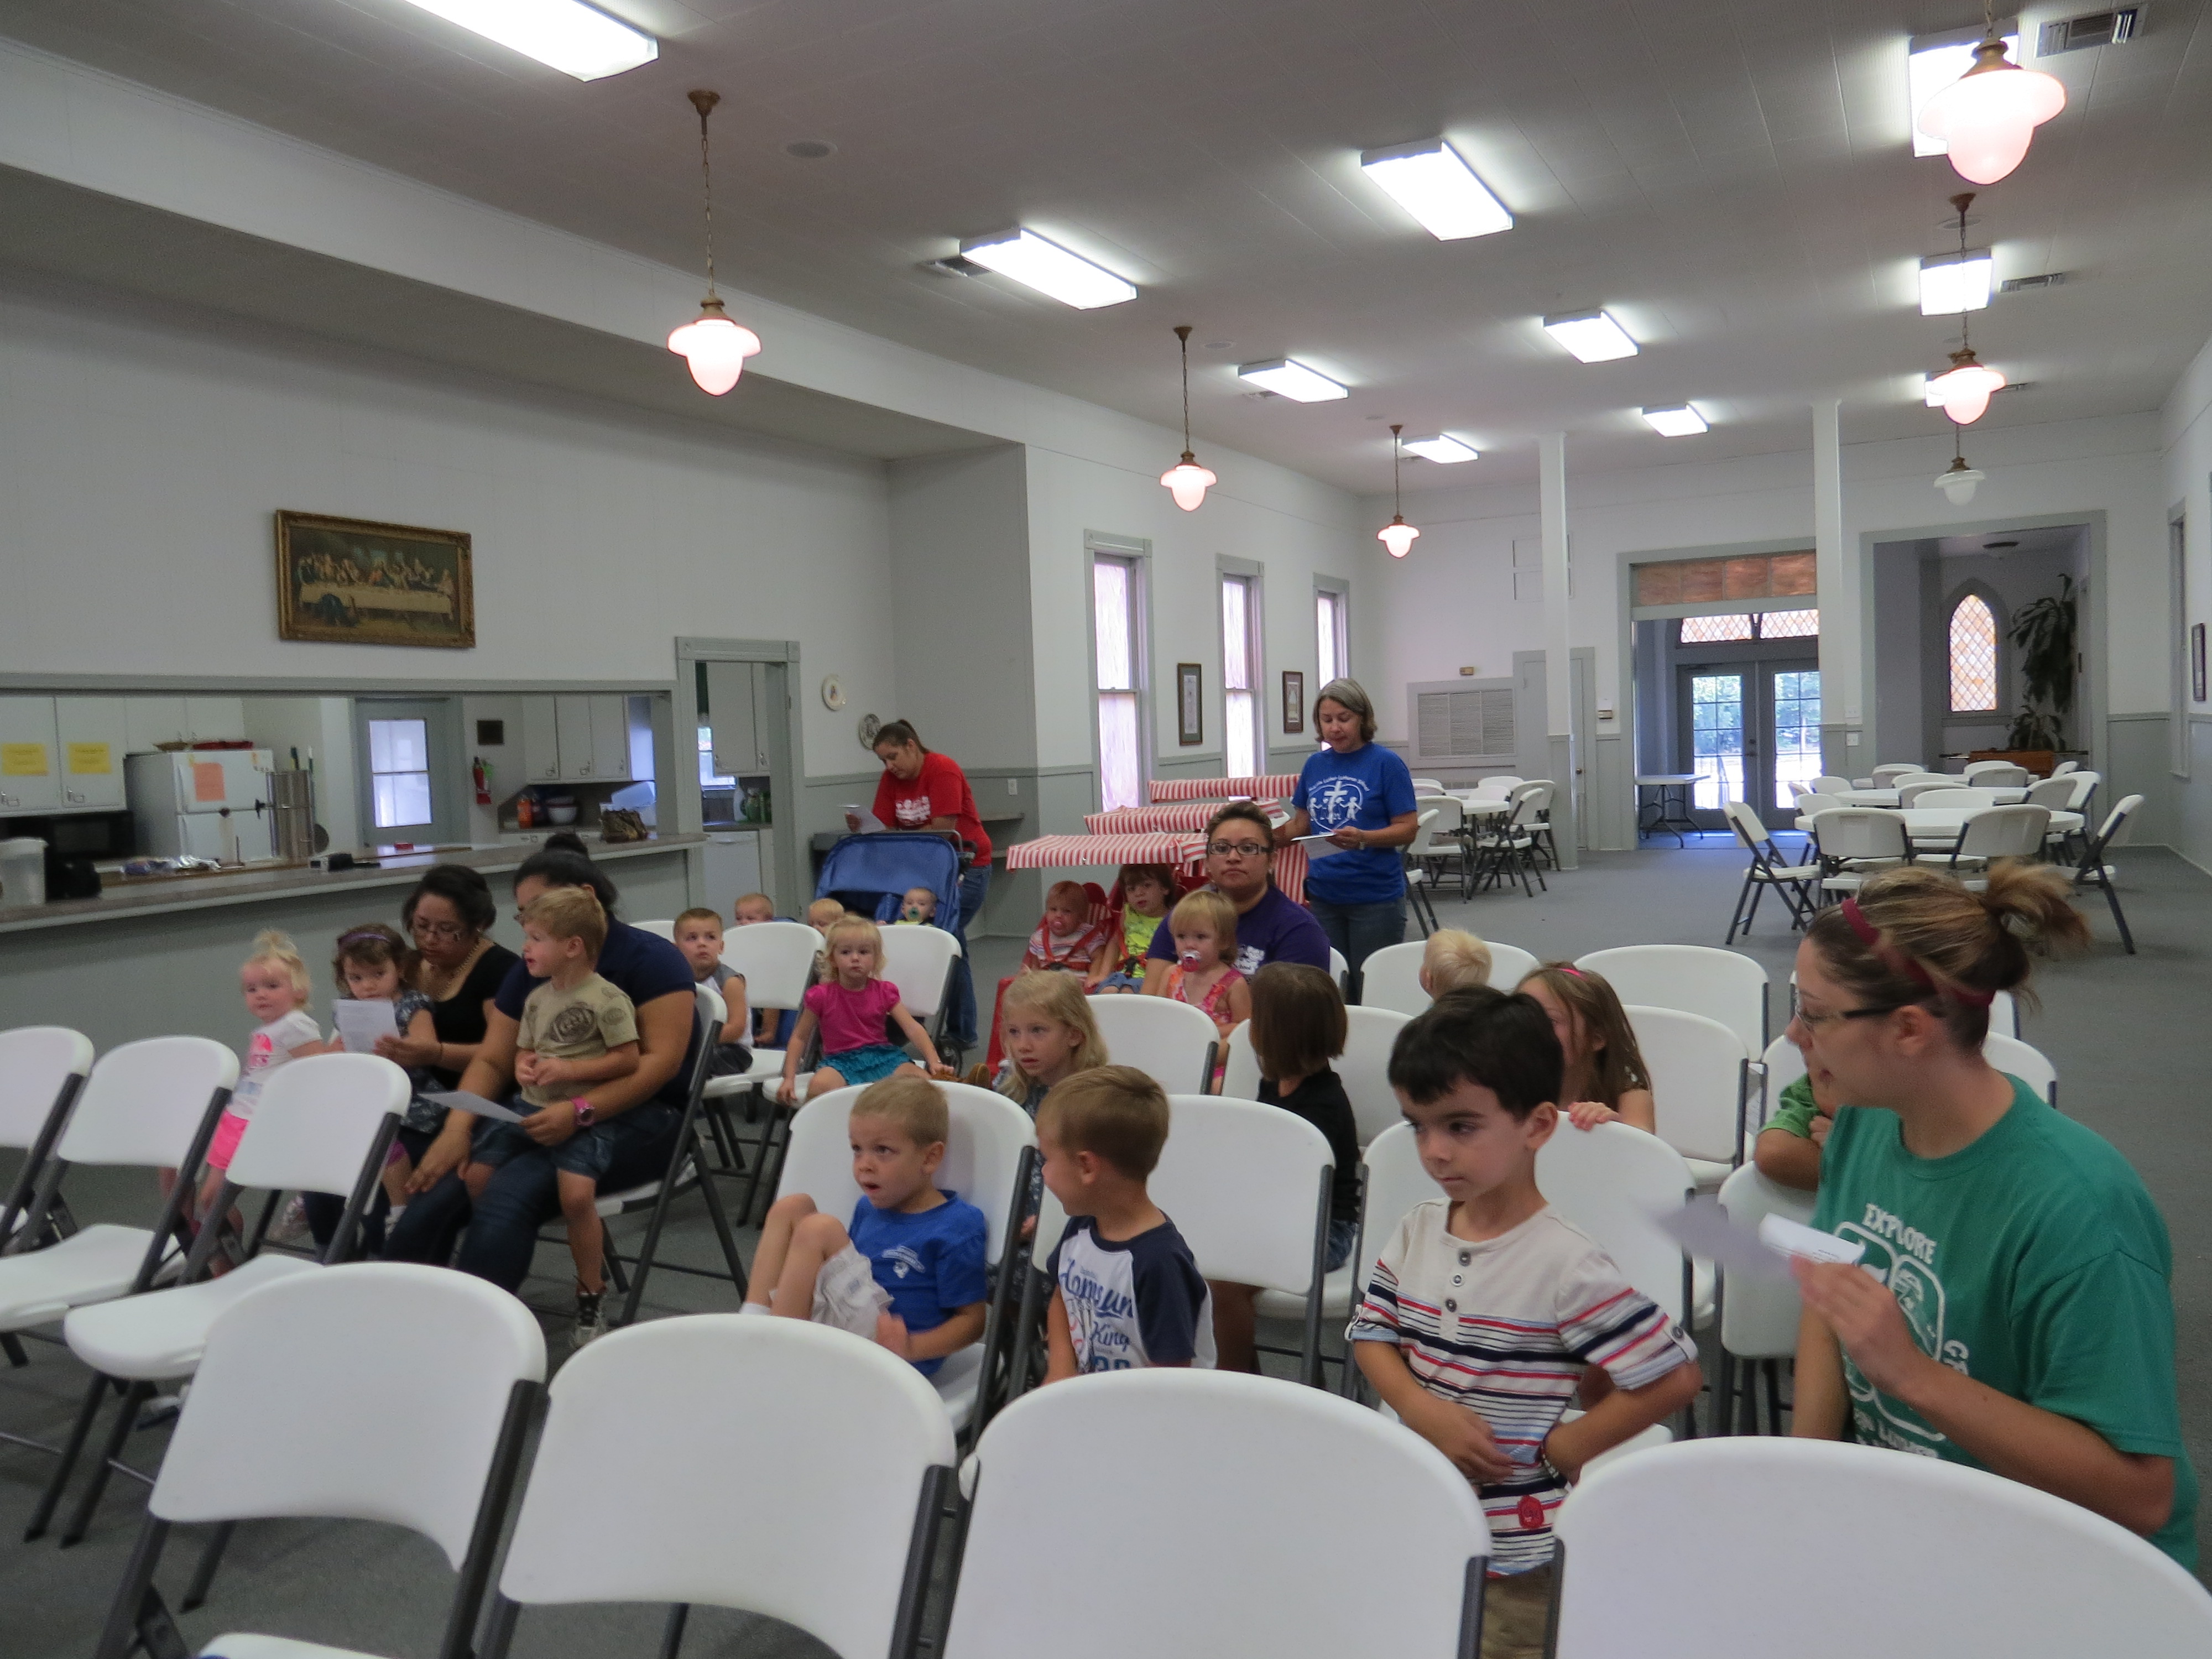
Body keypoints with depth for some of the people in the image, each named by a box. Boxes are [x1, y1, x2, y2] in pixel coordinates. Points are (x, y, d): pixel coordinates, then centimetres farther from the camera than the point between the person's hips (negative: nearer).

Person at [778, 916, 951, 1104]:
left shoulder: (884, 992, 3)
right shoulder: (821, 996, -3)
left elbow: (913, 1028, -4)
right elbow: (800, 1037, 6)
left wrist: (934, 1062, -17)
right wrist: (789, 1079, -3)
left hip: (880, 1054, 2)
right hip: (841, 1060, -2)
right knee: (819, 1086, -37)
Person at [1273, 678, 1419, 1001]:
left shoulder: (1386, 763, -7)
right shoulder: (1315, 764, 8)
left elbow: (1407, 829, -9)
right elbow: (1301, 823, 16)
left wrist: (1363, 838, -26)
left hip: (1375, 896, -5)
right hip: (1323, 894, 5)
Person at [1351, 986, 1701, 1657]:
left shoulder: (1565, 1265, -21)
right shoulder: (1418, 1232, -3)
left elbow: (1674, 1377, -18)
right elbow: (1372, 1333, 6)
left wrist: (1558, 1449, -13)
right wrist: (1424, 1410, -13)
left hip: (1515, 1553, -5)